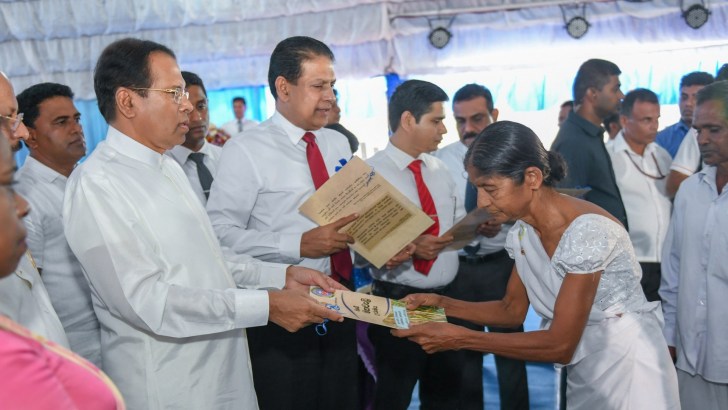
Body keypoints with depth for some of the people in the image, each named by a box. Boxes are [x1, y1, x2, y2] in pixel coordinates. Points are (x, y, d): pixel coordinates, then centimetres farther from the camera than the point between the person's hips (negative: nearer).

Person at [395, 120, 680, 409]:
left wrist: (458, 338, -27)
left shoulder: (588, 231, -27)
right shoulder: (522, 232, -3)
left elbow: (561, 345, -26)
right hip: (584, 370, 7)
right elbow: (512, 310, 8)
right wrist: (441, 304, -7)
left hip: (627, 366, -7)